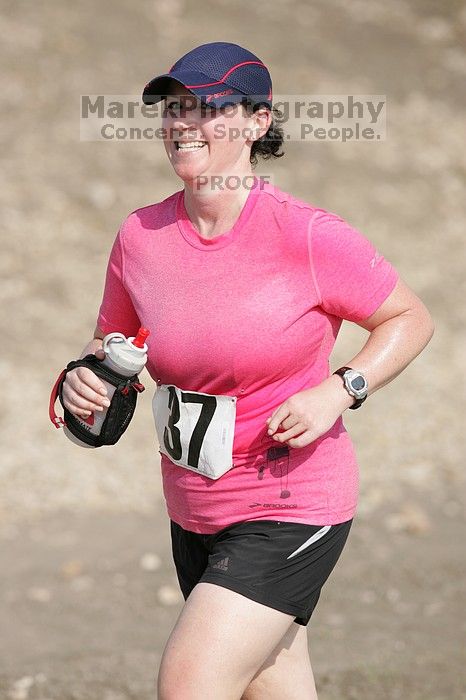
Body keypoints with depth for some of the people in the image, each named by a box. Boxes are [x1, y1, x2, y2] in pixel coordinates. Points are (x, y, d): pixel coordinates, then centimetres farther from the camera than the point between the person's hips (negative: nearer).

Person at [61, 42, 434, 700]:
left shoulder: (307, 236, -15)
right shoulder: (140, 235, -1)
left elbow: (411, 319, -3)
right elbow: (110, 342, 16)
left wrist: (338, 391, -17)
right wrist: (84, 376, -7)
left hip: (292, 505, -6)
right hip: (194, 514, 6)